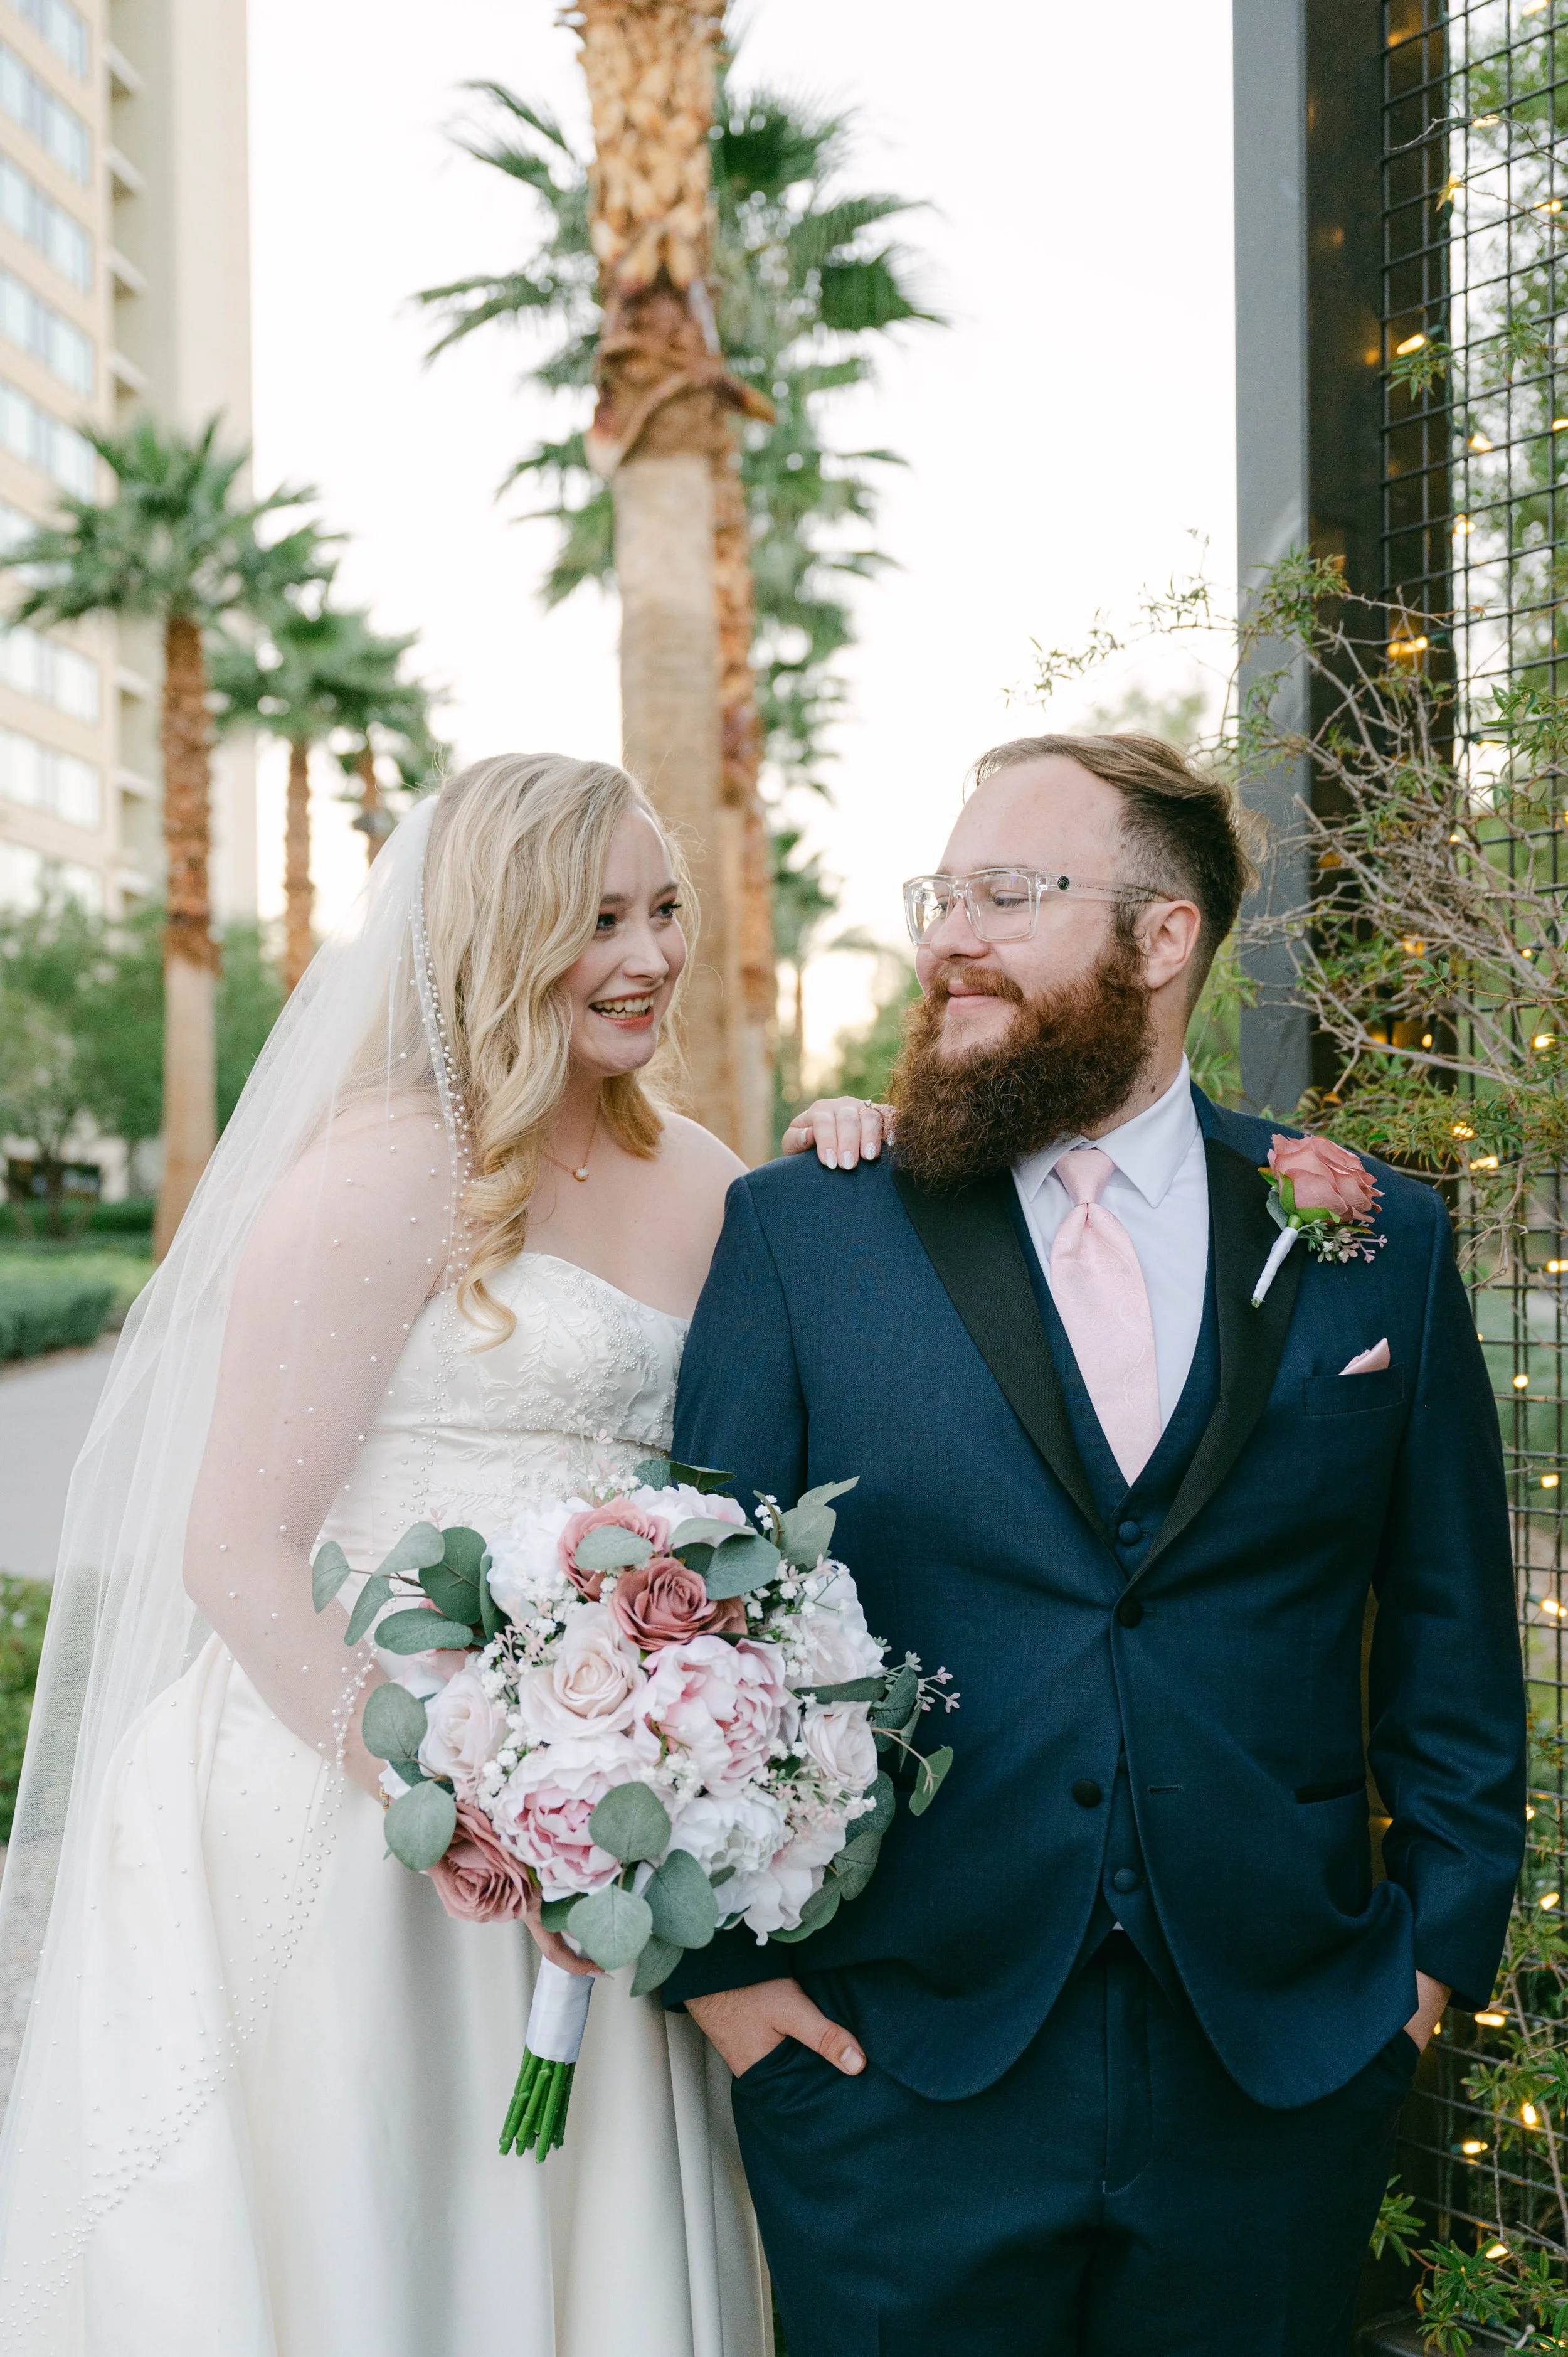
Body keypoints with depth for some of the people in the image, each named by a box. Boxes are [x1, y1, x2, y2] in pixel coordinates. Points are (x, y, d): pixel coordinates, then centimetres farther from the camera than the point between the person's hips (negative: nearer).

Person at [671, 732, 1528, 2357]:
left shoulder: (1379, 1241, 1)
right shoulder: (799, 1229, -4)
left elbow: (1451, 1632, 6)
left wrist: (1443, 1940, 3)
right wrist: (716, 1955, -5)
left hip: (1277, 2068, 2)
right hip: (895, 2054, -1)